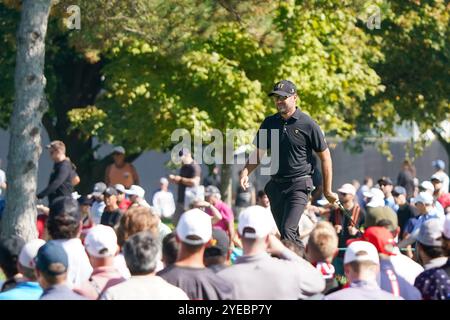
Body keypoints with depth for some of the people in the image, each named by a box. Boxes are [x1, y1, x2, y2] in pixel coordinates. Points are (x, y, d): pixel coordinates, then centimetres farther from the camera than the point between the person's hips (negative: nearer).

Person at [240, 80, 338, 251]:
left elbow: (325, 157, -1)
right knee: (291, 235, 11)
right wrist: (246, 172, -4)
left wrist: (327, 191, 0)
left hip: (299, 184, -6)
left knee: (288, 231, -20)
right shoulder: (269, 123, 8)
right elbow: (259, 153, 16)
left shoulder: (308, 124, -6)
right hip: (276, 184, 6)